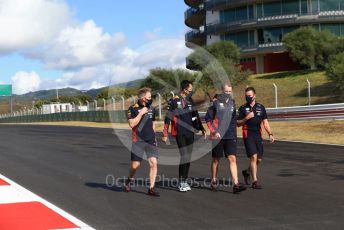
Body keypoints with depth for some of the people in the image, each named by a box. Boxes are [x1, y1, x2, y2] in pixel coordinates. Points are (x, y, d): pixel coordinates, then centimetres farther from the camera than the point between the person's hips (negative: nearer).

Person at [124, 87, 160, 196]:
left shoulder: (151, 108, 11)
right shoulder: (133, 108, -6)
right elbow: (132, 124, -15)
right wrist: (141, 113, -17)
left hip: (150, 140, 4)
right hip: (138, 141, -4)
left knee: (154, 163, -9)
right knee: (135, 165, 0)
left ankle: (151, 188, -1)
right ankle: (130, 180, 32)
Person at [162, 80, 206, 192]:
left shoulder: (190, 101, 11)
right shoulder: (174, 101, -6)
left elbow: (196, 116, 21)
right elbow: (168, 118, -6)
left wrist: (202, 129, 19)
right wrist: (165, 134, -9)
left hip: (190, 132, 6)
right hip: (180, 133, -6)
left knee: (188, 157, 7)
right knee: (184, 156, -11)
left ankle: (185, 181, 16)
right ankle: (181, 182, -3)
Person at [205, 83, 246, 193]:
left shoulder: (232, 103, 12)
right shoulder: (216, 102, -3)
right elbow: (208, 118, -4)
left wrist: (234, 133, 18)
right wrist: (214, 131, -10)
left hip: (230, 137, 3)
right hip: (218, 137, -3)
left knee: (232, 159, -7)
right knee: (216, 160, 8)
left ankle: (236, 184, -13)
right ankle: (214, 181, 24)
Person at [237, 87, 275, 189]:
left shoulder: (260, 107, 9)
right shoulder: (243, 108, 3)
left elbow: (265, 122, 8)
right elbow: (238, 124, 4)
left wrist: (270, 134, -3)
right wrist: (246, 118, -13)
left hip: (258, 135, 4)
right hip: (248, 135, -3)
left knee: (259, 159, 6)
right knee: (253, 157, -14)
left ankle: (247, 172, 33)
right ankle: (255, 181, -9)